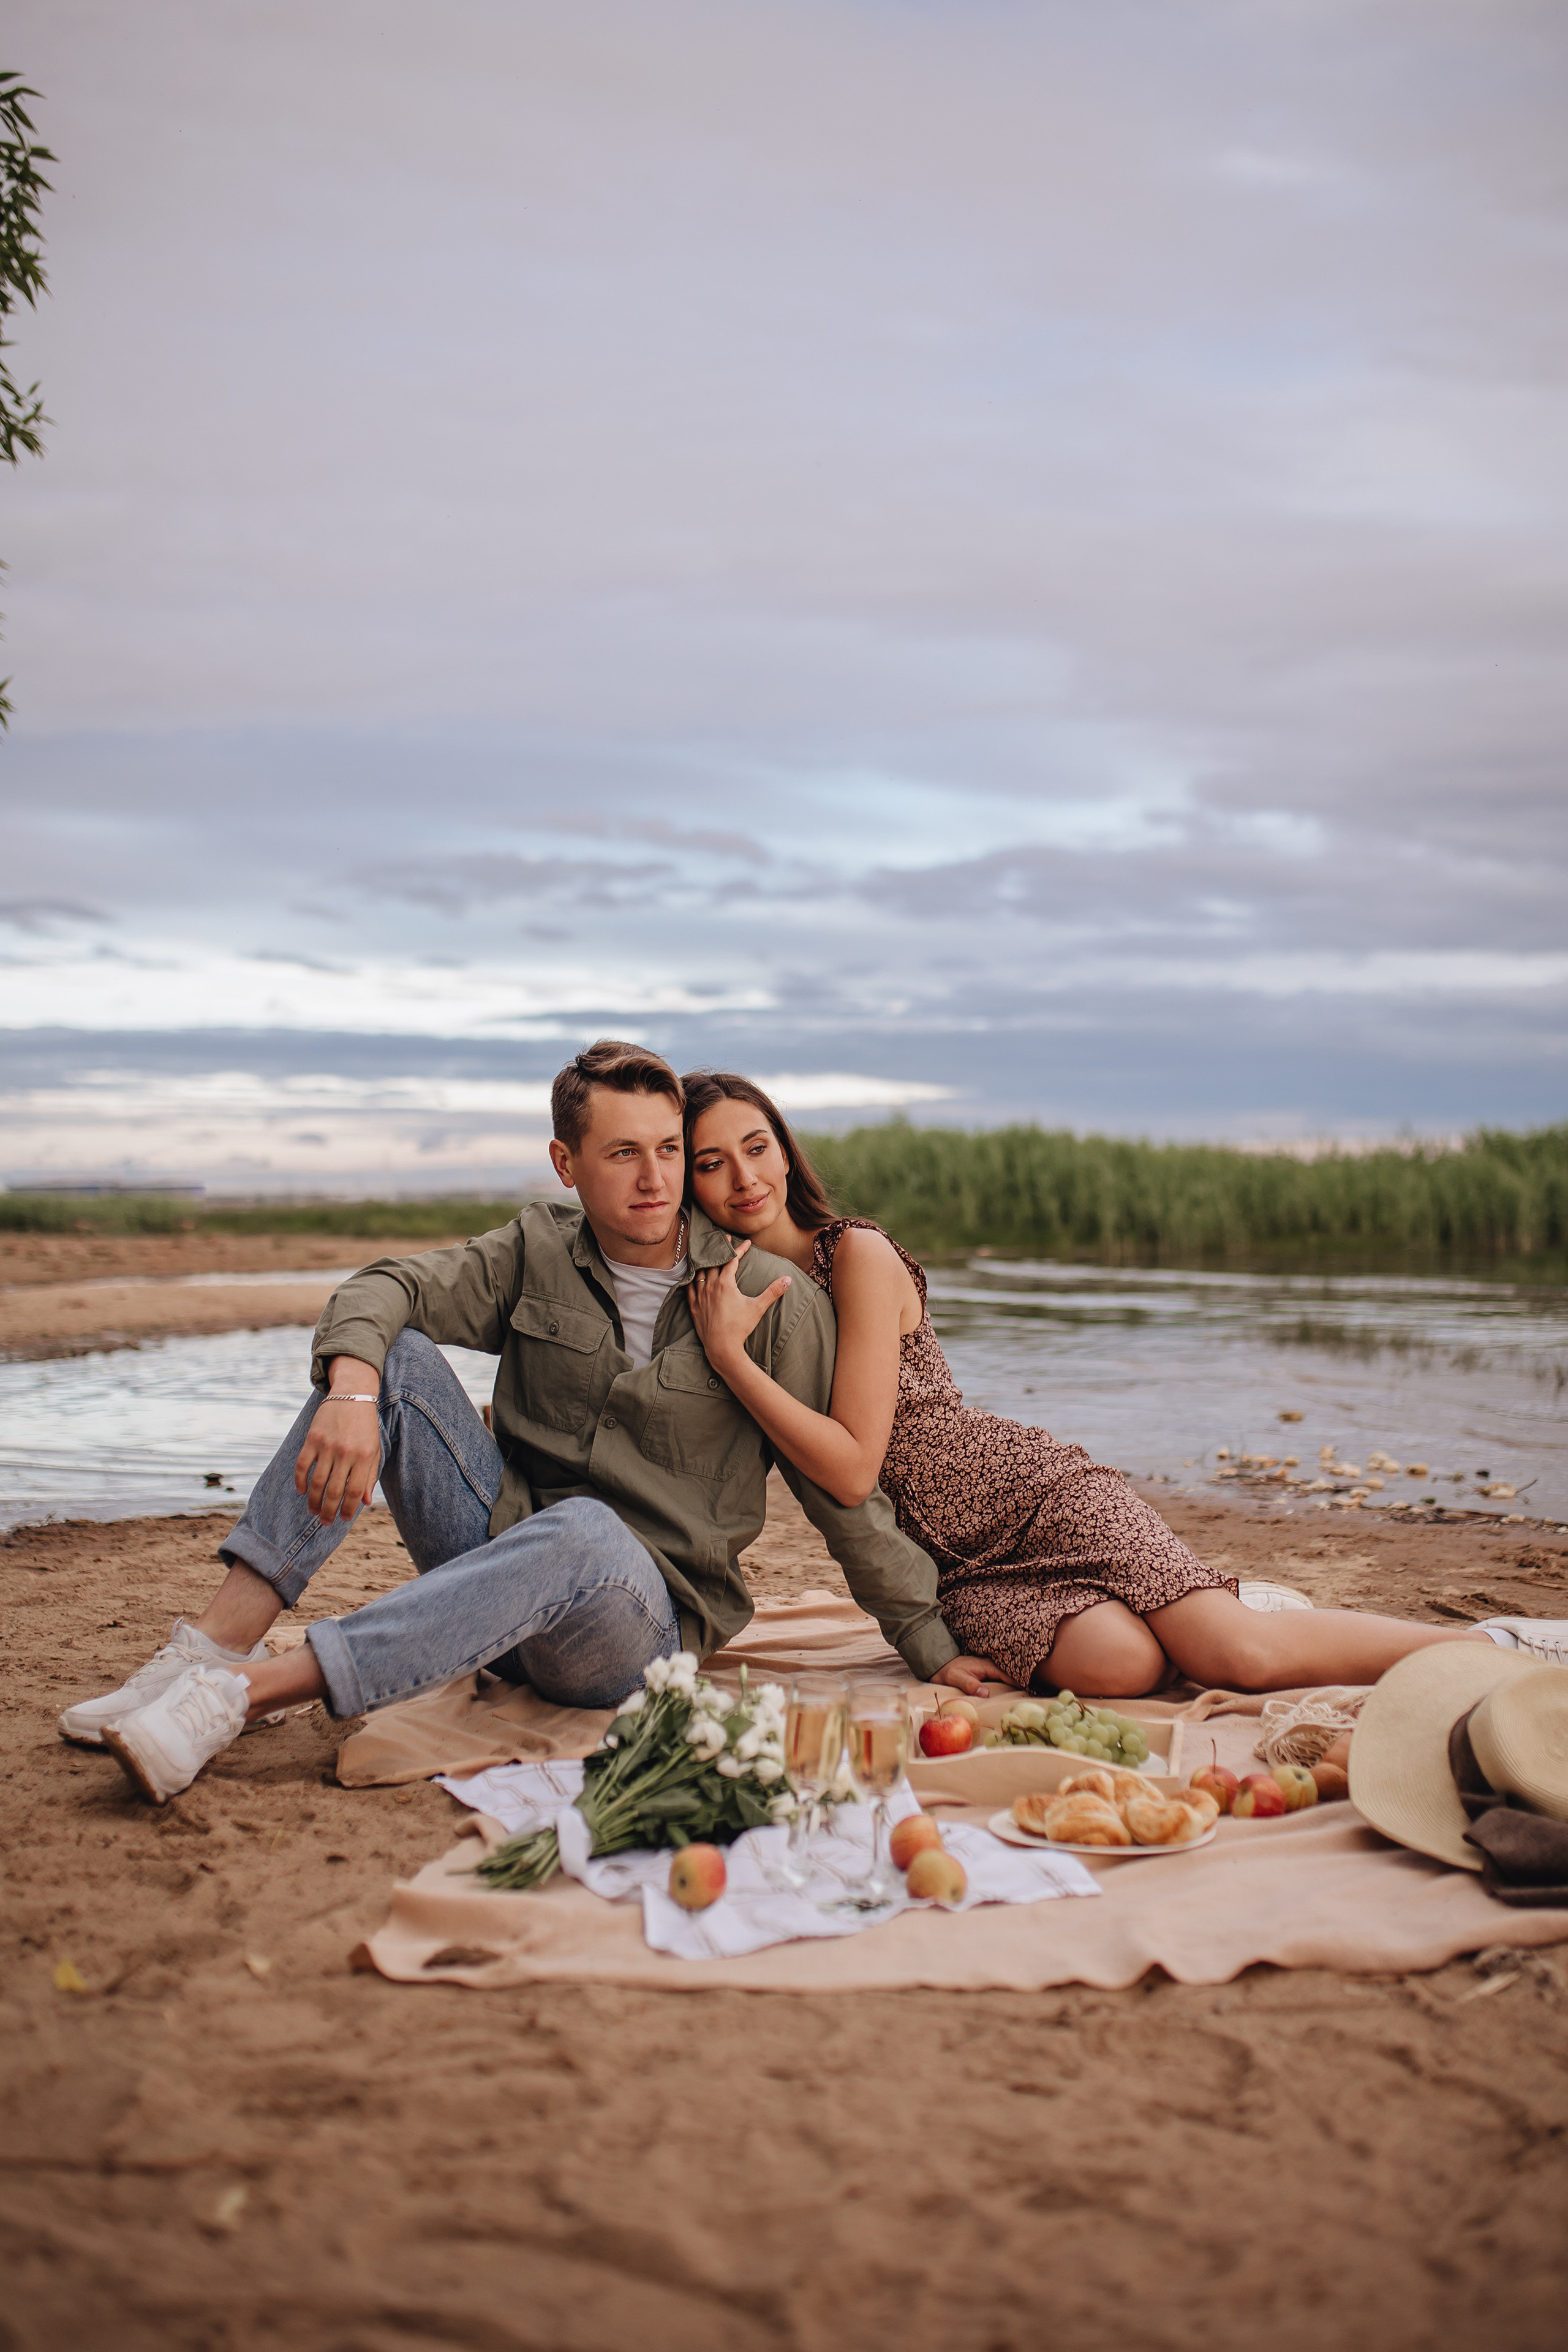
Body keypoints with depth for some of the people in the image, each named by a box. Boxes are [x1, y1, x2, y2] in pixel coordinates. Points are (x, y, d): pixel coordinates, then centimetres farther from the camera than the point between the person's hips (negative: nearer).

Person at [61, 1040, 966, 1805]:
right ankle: (222, 1637, -24)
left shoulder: (774, 1301, -6)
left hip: (644, 1623, -3)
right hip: (501, 1546, 4)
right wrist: (353, 1389, -30)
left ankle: (241, 1693, -44)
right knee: (395, 1354, -15)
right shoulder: (539, 1251, 4)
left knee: (584, 1530, -40)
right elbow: (385, 1288, -8)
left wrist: (934, 1649, -1)